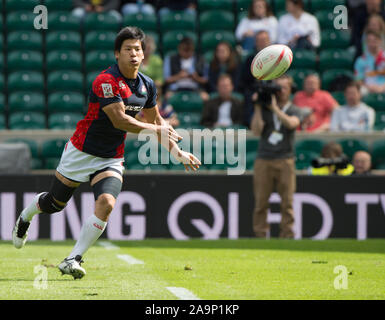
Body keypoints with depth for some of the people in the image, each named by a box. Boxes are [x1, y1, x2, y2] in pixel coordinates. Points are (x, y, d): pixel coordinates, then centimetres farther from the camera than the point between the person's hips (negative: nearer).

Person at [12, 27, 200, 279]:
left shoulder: (147, 85, 2)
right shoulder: (106, 81, -21)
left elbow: (156, 121, 17)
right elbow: (119, 120, -28)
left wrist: (178, 153, 13)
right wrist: (155, 129, -24)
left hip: (112, 159, 4)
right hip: (82, 152, -4)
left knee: (106, 203, -22)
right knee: (55, 203, 10)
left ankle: (73, 260, -16)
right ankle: (24, 218, 47)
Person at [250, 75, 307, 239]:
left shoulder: (295, 111, 10)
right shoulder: (264, 109, 13)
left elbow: (292, 123, -13)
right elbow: (256, 131, -1)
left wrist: (274, 108, -15)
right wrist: (258, 108, -3)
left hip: (285, 161, -1)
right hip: (263, 161, 1)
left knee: (287, 201, -4)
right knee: (261, 201, -2)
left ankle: (287, 236, -1)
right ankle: (260, 236, 2)